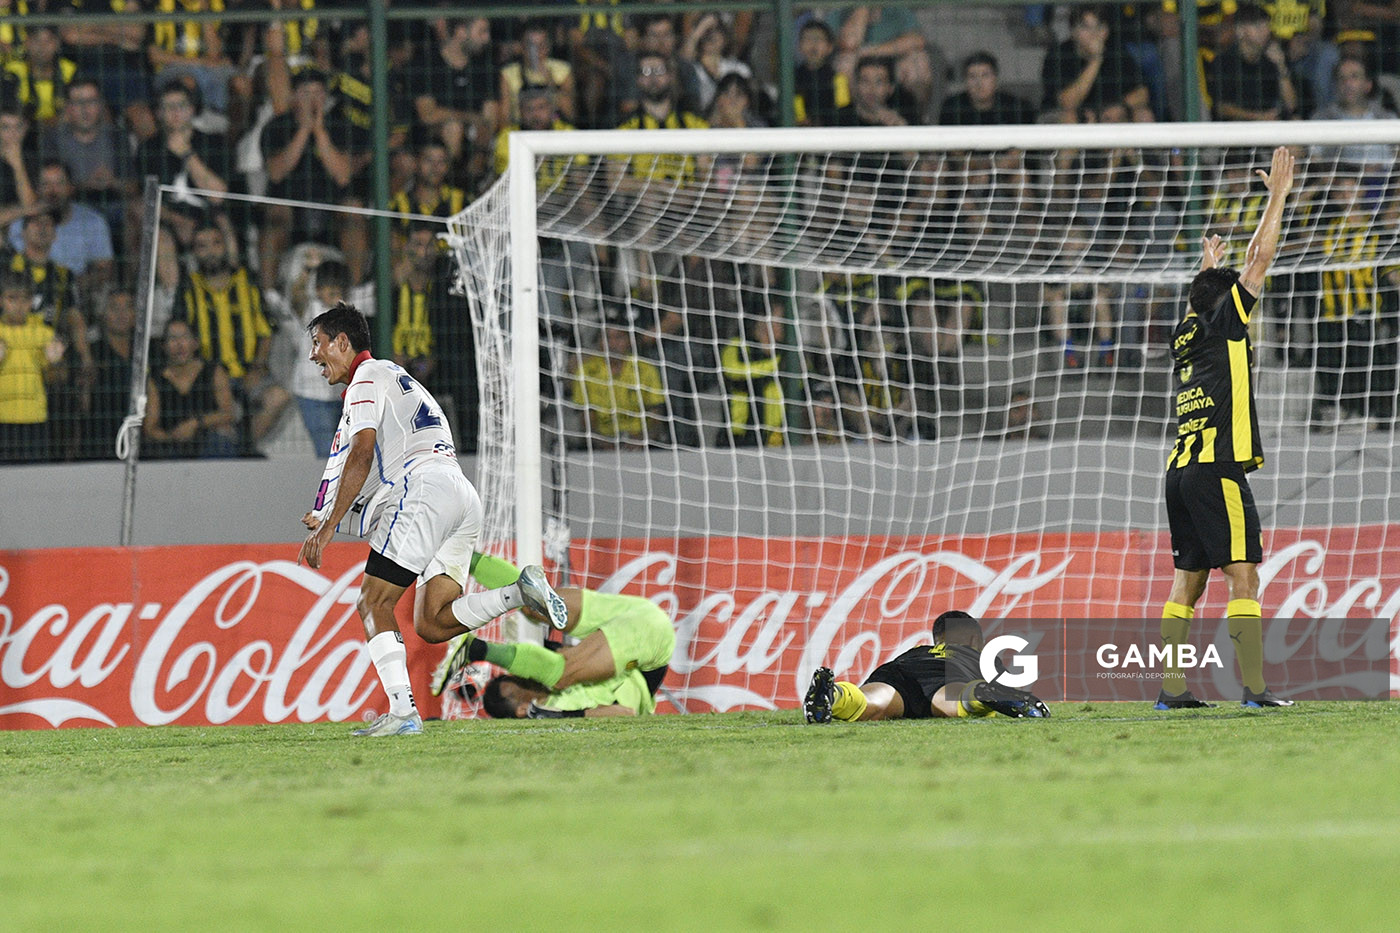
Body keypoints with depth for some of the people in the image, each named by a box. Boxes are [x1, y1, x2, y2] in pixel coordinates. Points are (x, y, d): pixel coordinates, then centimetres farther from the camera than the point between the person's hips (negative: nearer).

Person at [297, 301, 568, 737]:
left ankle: (402, 712, -20)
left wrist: (327, 527, -11)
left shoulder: (368, 376, 4)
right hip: (463, 497, 9)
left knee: (373, 604, -8)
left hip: (426, 487, -9)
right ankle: (520, 593, -16)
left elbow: (362, 455, -9)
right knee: (431, 624, 0)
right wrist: (326, 518, 25)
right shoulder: (393, 377, 34)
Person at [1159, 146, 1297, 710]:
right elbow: (1260, 260, -1)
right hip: (1218, 469, -8)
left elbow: (1201, 302, 42)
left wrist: (1207, 269, 56)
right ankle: (1254, 687, -18)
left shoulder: (1186, 335, 17)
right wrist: (1278, 194, 5)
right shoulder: (1224, 325, -1)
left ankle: (1171, 689, 4)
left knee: (1188, 579, 8)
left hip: (1180, 470, 8)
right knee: (1243, 576, -11)